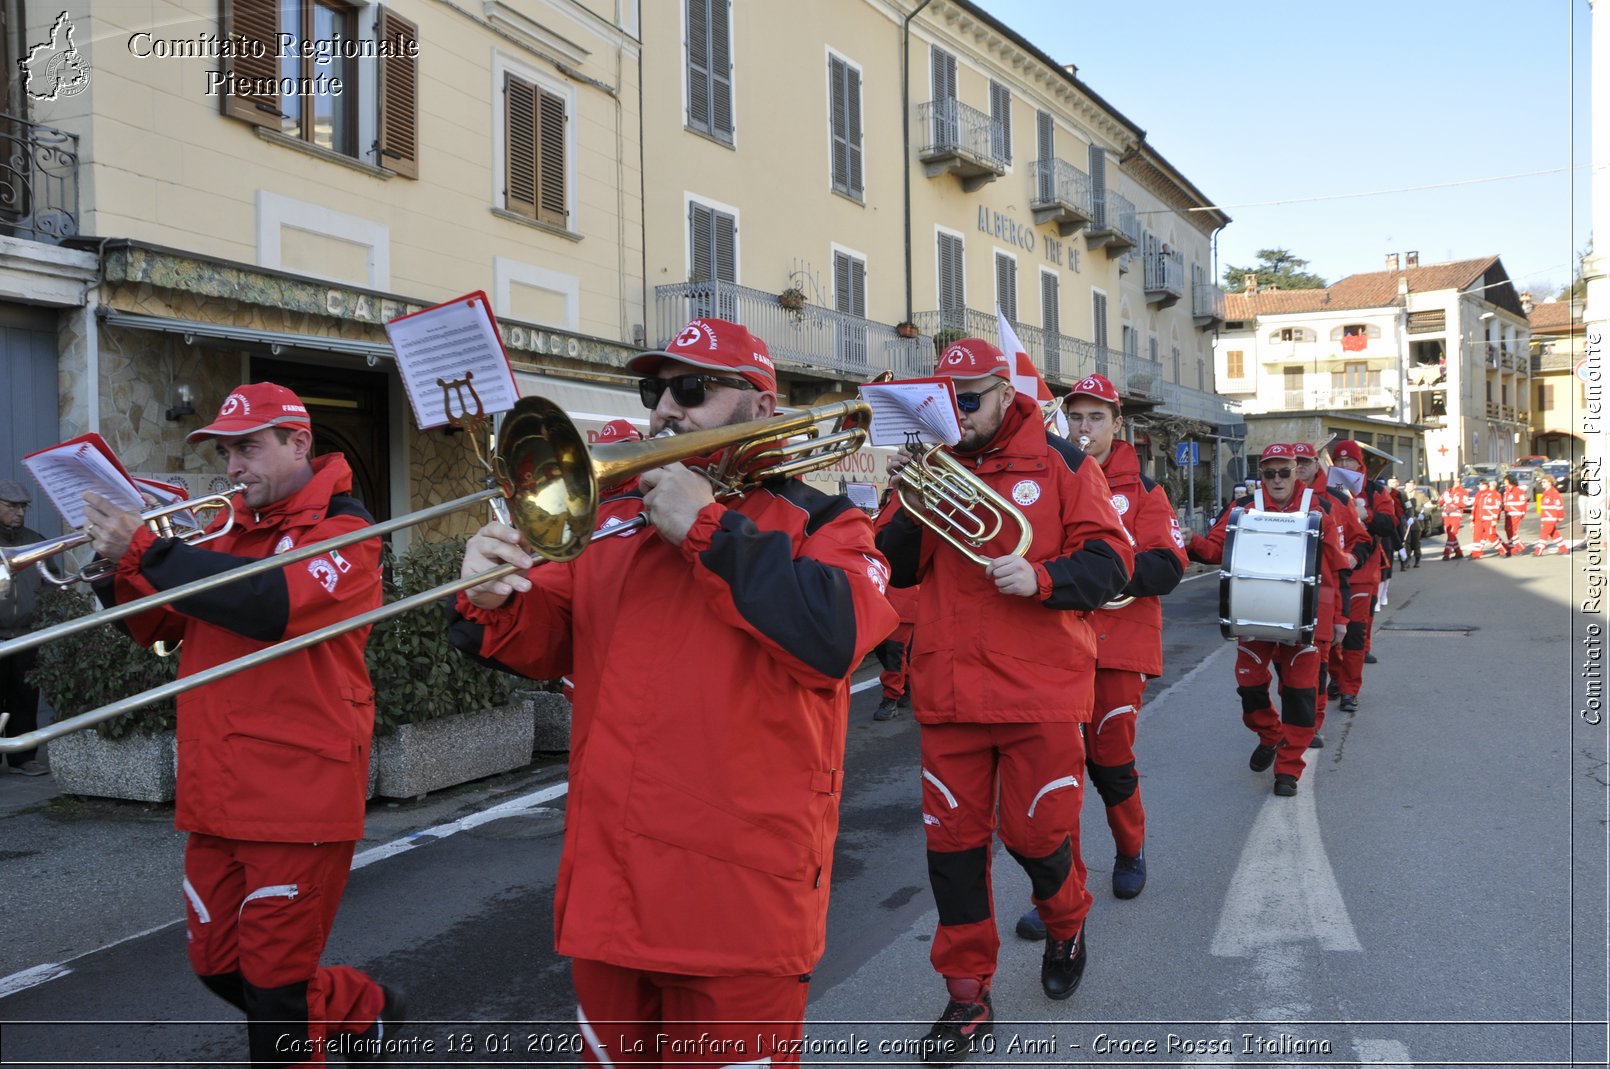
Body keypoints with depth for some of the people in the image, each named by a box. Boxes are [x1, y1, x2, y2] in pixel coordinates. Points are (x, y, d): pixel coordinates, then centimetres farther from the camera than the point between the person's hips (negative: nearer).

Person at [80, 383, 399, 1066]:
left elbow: (274, 604, -27)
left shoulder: (342, 529, -8)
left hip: (298, 800, -8)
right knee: (218, 965, 17)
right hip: (218, 798, 8)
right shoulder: (231, 531, 14)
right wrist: (119, 568, -5)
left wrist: (146, 551, -25)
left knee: (274, 980, 2)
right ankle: (363, 1012, 36)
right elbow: (159, 627, 14)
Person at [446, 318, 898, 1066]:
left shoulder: (819, 525, -2)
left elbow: (836, 636, -22)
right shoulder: (614, 518, 13)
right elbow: (542, 641, 8)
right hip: (605, 889, 5)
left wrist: (704, 528, -18)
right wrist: (495, 605, -14)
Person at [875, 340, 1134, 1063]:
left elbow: (1111, 563, -5)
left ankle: (1066, 927, 40)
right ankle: (967, 996, 21)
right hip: (948, 691, 3)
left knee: (1038, 832, 6)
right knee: (953, 840, 6)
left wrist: (1040, 577, -22)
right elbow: (898, 570, 6)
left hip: (1039, 690, -3)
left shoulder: (1059, 464, 1)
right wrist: (908, 503, -10)